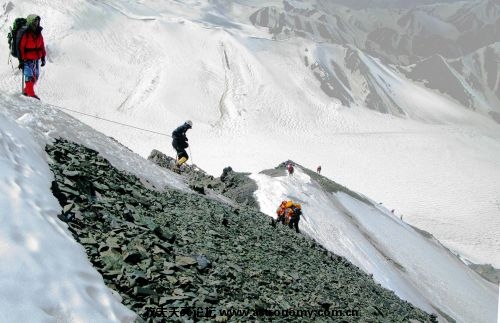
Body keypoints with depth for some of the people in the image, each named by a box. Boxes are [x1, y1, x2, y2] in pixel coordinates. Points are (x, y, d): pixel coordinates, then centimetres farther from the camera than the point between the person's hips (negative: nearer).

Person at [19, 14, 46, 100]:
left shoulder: (39, 34, 7)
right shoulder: (25, 34, -14)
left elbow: (42, 47, 15)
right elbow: (20, 47, -14)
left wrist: (43, 58, 14)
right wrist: (21, 60, -15)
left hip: (36, 60, 7)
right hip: (27, 60, -7)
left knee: (35, 77, 12)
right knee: (29, 76, -14)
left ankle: (26, 91, 28)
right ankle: (31, 93, -16)